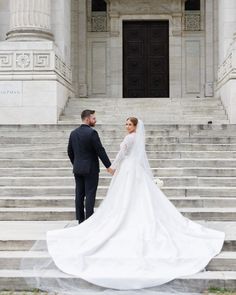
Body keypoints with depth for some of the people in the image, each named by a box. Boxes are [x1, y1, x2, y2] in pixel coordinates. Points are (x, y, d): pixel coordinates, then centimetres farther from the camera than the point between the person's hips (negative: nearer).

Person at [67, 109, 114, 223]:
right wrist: (108, 166, -9)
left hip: (77, 169, 6)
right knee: (90, 195, -3)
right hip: (90, 169, -6)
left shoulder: (73, 133, 7)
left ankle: (80, 220, 14)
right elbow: (100, 150, -14)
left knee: (79, 195, 9)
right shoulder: (92, 132, -14)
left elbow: (70, 152, 13)